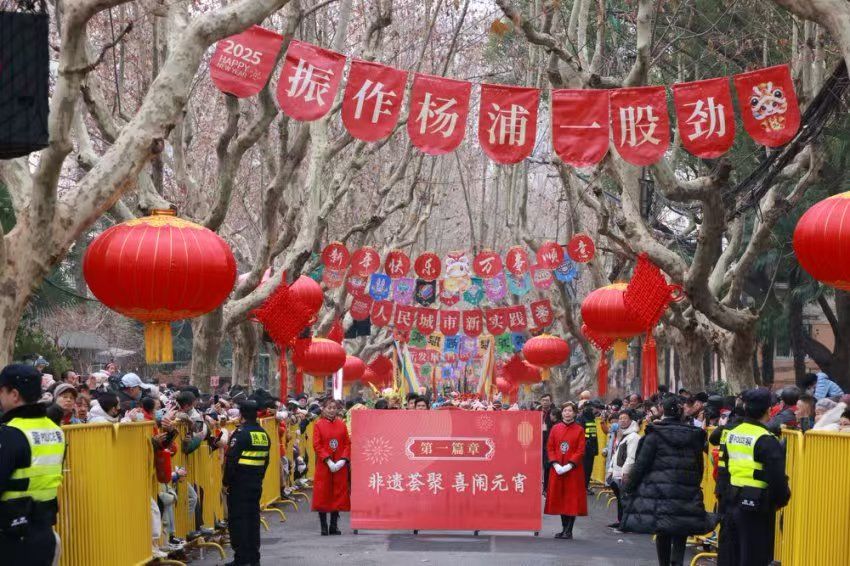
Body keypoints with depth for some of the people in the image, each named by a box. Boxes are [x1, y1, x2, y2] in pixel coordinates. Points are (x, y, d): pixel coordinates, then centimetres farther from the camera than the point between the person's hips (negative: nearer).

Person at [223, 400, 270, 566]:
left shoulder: (241, 433, -15)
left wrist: (226, 481, -9)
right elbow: (266, 460, 14)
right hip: (256, 483, 7)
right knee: (253, 518, 13)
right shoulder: (264, 434, 9)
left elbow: (231, 459, -17)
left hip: (239, 484, -7)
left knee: (237, 519, -1)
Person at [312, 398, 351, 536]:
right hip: (323, 465, -2)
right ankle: (323, 527, 7)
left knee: (339, 494, 5)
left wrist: (343, 460, -11)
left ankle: (334, 526, 15)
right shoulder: (318, 425, -2)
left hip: (340, 466, 2)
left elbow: (348, 444, 4)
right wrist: (328, 461, -16)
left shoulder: (342, 424, 6)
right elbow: (317, 445, -7)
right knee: (323, 494, 0)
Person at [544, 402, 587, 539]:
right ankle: (564, 529, 15)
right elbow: (550, 448, 5)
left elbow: (580, 451, -6)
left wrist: (569, 465, -15)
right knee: (560, 498, 6)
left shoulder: (579, 430, -1)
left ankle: (569, 531, 2)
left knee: (572, 499, -2)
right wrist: (555, 464, -8)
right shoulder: (555, 428, 7)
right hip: (557, 470, 3)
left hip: (573, 470, -3)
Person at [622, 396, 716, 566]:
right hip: (687, 494, 2)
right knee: (680, 535, 5)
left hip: (659, 492, -2)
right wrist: (694, 486, 24)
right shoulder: (694, 436, 7)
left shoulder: (655, 435, -6)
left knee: (662, 534, 9)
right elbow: (699, 467, 14)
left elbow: (640, 464, -7)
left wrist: (629, 487, 2)